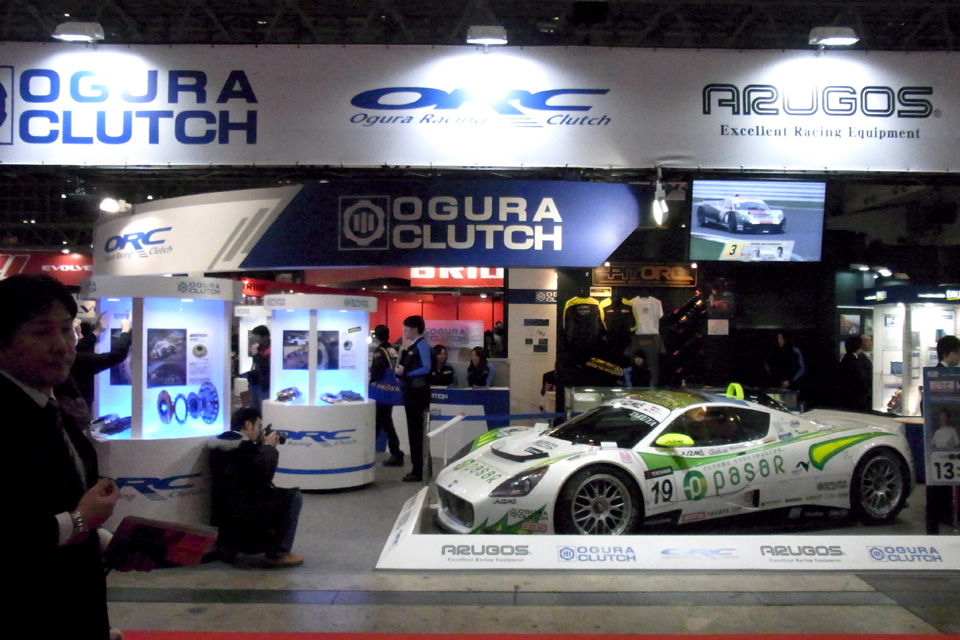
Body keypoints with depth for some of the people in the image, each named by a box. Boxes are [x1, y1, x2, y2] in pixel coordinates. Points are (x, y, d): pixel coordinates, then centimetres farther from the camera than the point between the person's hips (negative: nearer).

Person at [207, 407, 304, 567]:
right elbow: (264, 475, -17)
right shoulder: (243, 446, -17)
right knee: (294, 497, -5)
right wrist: (269, 447, -4)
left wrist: (262, 447, 13)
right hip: (239, 512, -10)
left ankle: (231, 544, 25)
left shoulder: (221, 443, 13)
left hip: (224, 511, 10)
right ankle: (277, 554, -3)